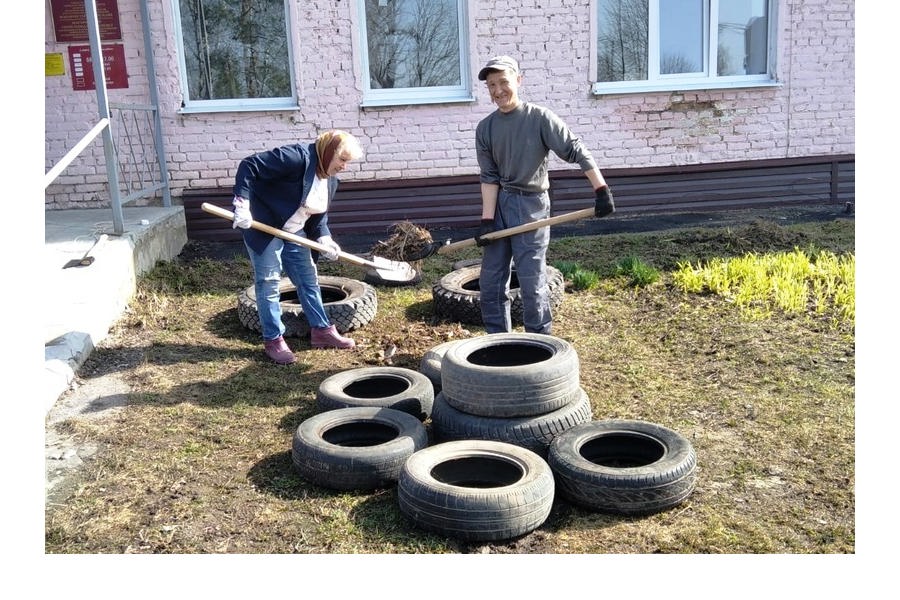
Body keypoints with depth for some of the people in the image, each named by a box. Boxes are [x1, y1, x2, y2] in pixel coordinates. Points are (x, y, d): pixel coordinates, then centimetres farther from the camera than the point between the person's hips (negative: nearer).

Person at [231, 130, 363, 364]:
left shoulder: (330, 180, 3)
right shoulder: (297, 157, -24)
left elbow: (319, 216, 11)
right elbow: (249, 166, -26)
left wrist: (324, 238, -8)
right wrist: (242, 203, -33)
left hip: (295, 234, 8)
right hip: (263, 229, -8)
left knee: (309, 280, 11)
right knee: (269, 284, -1)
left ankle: (321, 330, 21)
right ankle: (273, 340, 9)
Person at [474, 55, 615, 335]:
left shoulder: (540, 118, -8)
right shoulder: (485, 128, 5)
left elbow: (577, 151, -10)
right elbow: (489, 177, 2)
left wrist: (601, 190, -17)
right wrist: (487, 220, -7)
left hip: (531, 206, -5)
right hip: (498, 205, 5)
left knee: (532, 285, -5)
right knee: (490, 283, 7)